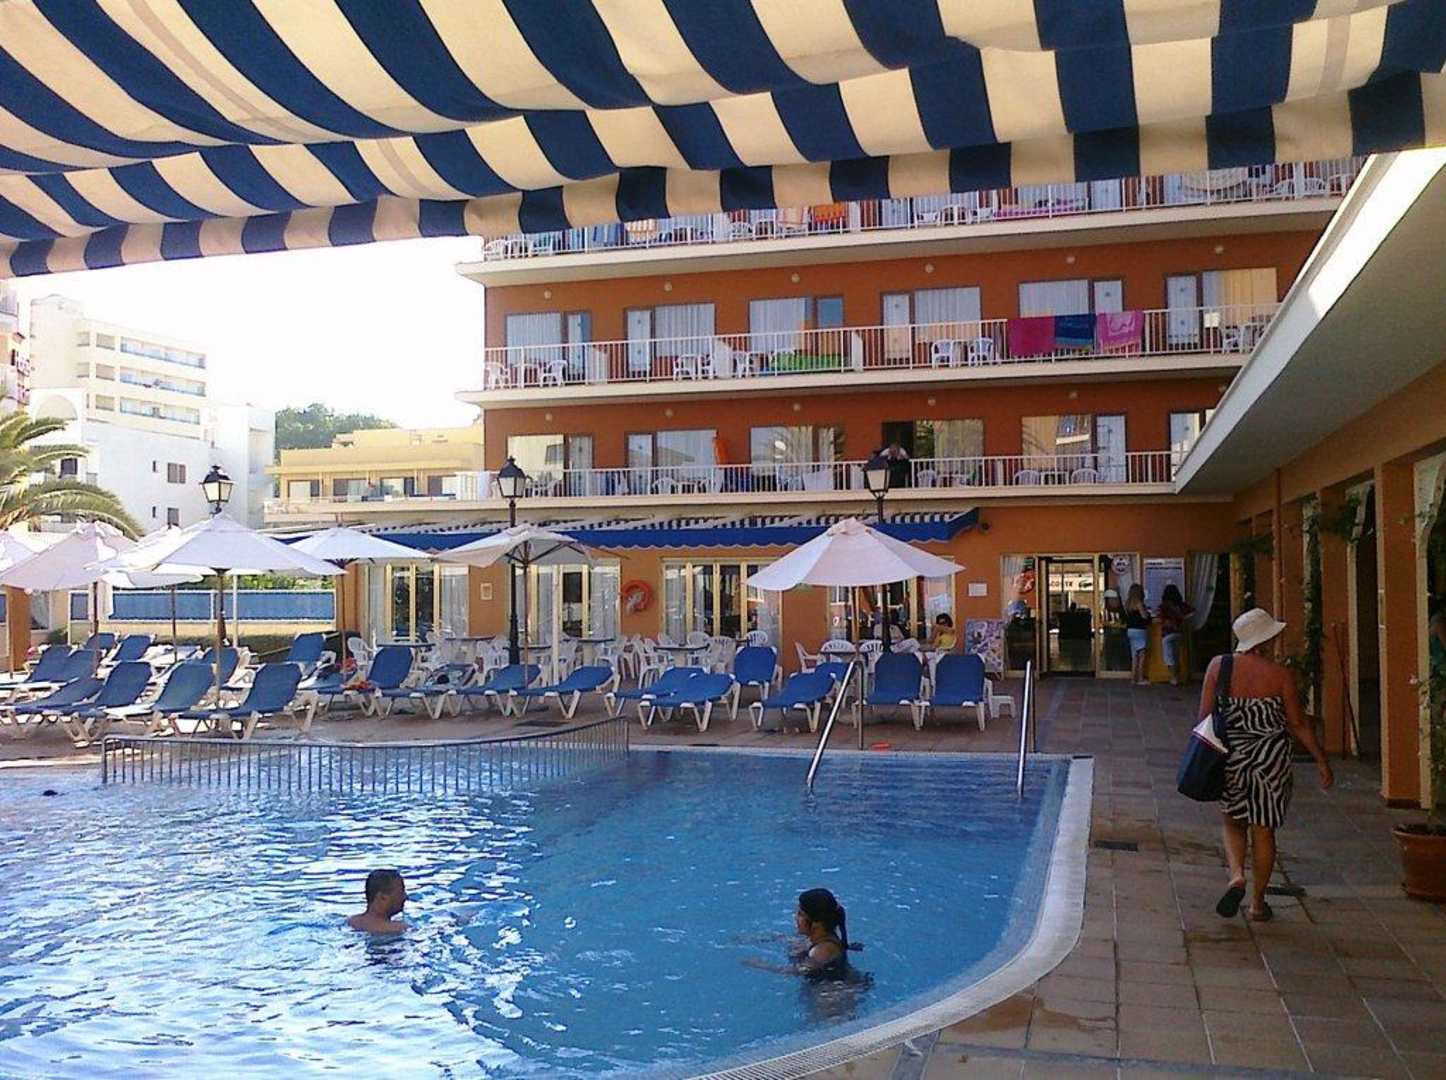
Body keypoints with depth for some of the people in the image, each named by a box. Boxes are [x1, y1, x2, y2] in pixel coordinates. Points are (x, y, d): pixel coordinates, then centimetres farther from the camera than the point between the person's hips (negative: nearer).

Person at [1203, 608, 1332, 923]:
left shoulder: (1219, 666, -7)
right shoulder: (1281, 674, -10)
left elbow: (1204, 715, -4)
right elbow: (1297, 724, -4)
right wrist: (1321, 760, 7)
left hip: (1229, 757, 1)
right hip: (1271, 760, -1)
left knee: (1232, 823, 20)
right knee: (1263, 830, 11)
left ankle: (1236, 875, -5)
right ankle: (1257, 903, 19)